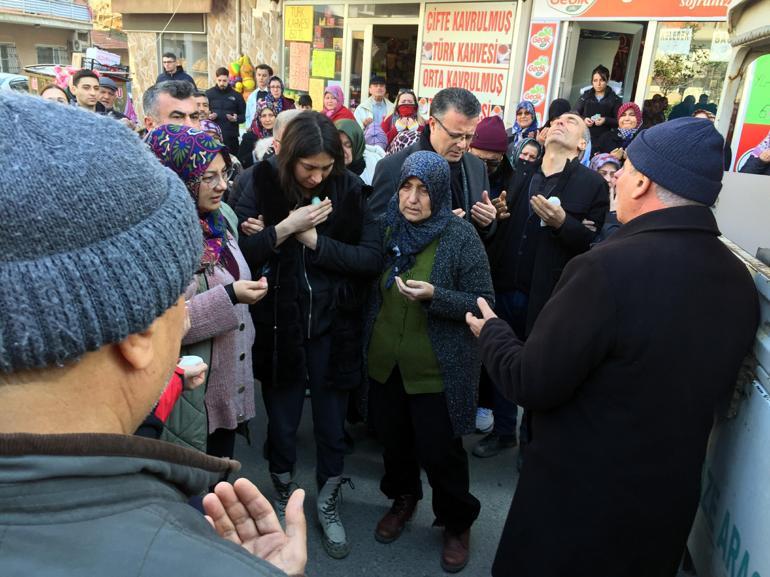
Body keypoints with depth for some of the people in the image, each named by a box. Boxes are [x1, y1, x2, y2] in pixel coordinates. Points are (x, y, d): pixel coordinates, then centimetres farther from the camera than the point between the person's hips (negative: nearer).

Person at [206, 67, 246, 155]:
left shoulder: (236, 95, 7)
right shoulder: (208, 94, 6)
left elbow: (244, 115, 8)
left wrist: (236, 119, -12)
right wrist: (208, 116, -12)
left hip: (231, 136, 0)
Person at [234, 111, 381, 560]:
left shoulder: (349, 189, -6)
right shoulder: (263, 186, -7)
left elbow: (373, 258, -11)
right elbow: (237, 253, -13)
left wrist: (315, 240, -18)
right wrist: (284, 229, -24)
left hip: (333, 327, 1)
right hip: (279, 327, 0)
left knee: (332, 425, 14)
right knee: (282, 424, 15)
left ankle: (329, 504, 38)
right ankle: (284, 498, 42)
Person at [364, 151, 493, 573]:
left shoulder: (461, 235, -14)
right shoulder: (387, 227, 0)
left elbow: (483, 302, -14)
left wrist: (434, 295, -28)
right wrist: (368, 341, 4)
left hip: (438, 369, -4)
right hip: (385, 361, 5)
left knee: (439, 451, 7)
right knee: (393, 439, 20)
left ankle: (457, 522, 34)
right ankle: (403, 499, 48)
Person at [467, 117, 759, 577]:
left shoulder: (610, 268, -29)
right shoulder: (740, 279, -5)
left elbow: (530, 385, -23)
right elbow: (715, 390, 8)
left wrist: (491, 331, -4)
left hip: (577, 500, -6)